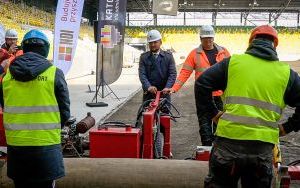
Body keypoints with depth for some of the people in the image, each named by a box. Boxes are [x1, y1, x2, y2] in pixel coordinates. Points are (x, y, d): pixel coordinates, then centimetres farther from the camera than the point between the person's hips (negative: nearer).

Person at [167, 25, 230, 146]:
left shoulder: (223, 52, 5)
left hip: (220, 94, 2)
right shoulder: (195, 54, 0)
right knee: (204, 123, 4)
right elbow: (185, 73, -4)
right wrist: (174, 88, -15)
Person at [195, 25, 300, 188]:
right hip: (263, 148, 2)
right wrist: (286, 128, 11)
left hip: (228, 141, -1)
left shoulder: (232, 62, 3)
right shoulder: (287, 73, 7)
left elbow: (201, 84, 1)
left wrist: (213, 113, 8)